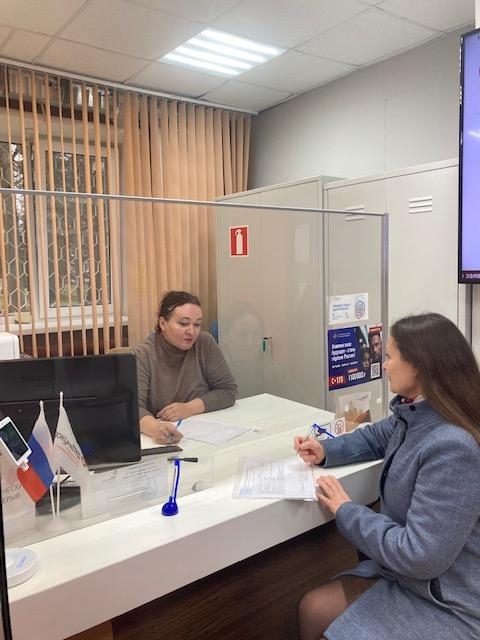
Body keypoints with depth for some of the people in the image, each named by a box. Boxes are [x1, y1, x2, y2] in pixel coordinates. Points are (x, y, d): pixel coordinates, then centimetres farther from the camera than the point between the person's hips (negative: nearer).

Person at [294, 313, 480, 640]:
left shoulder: (453, 448, -32)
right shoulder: (414, 414, -2)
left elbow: (420, 556, -31)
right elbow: (376, 437, 20)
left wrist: (347, 511, -19)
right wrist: (326, 450, 3)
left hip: (449, 606, -8)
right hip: (407, 573, 8)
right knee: (312, 609, 8)